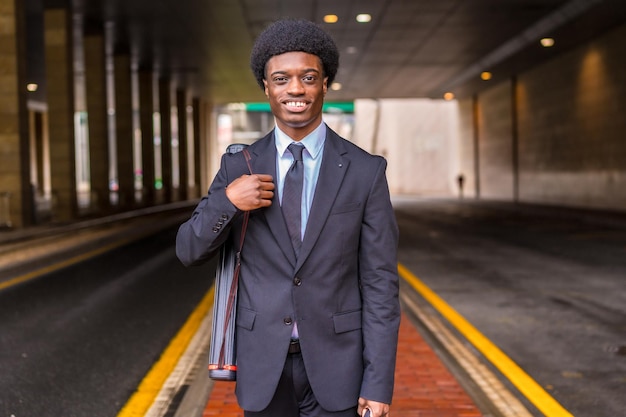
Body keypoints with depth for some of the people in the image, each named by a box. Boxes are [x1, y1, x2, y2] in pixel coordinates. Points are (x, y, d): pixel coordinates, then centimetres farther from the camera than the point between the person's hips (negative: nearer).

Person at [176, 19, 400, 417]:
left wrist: (379, 384, -9)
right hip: (263, 365, 2)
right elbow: (189, 251, 4)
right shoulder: (238, 167, 0)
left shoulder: (365, 171, -6)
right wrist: (227, 200, -15)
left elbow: (380, 283, -6)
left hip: (335, 365, -1)